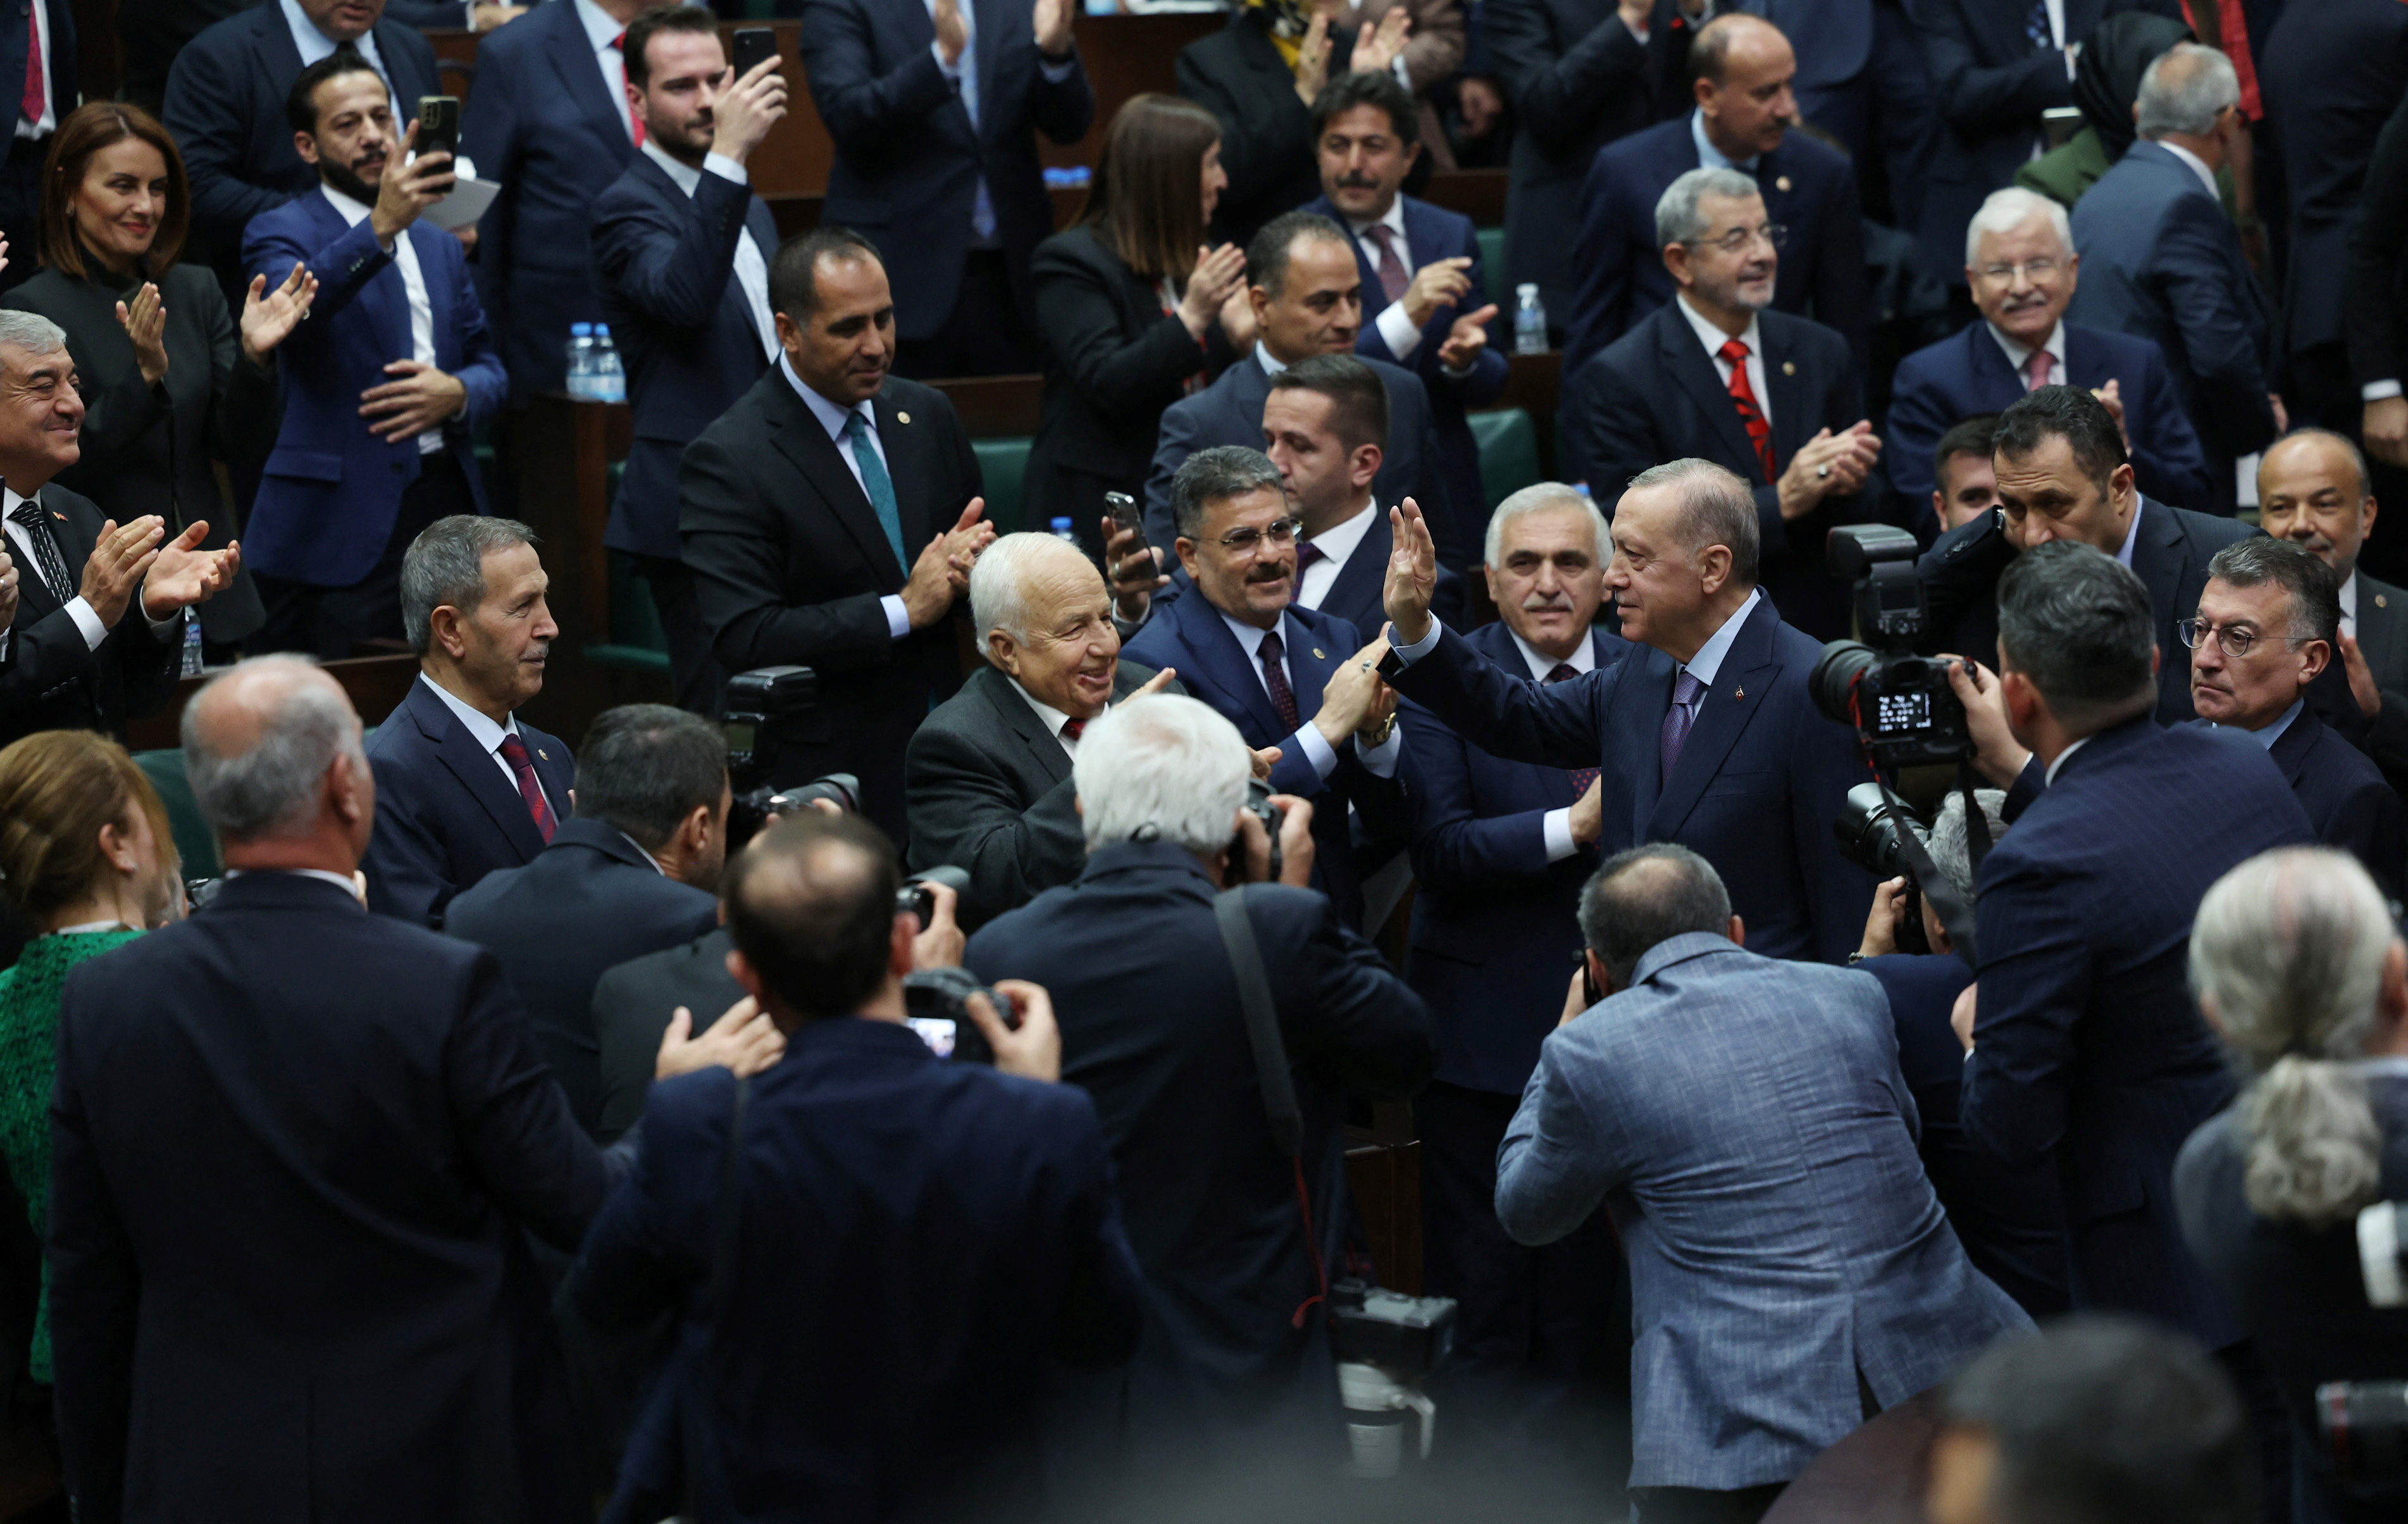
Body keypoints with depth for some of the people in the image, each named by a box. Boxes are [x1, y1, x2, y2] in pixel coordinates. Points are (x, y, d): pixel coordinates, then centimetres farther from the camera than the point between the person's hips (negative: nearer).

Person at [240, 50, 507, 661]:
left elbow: (489, 367, 20)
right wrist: (381, 227, -36)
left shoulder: (439, 248, 21)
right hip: (346, 528, -6)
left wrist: (456, 393, -4)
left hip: (448, 497, 6)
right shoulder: (283, 232, 0)